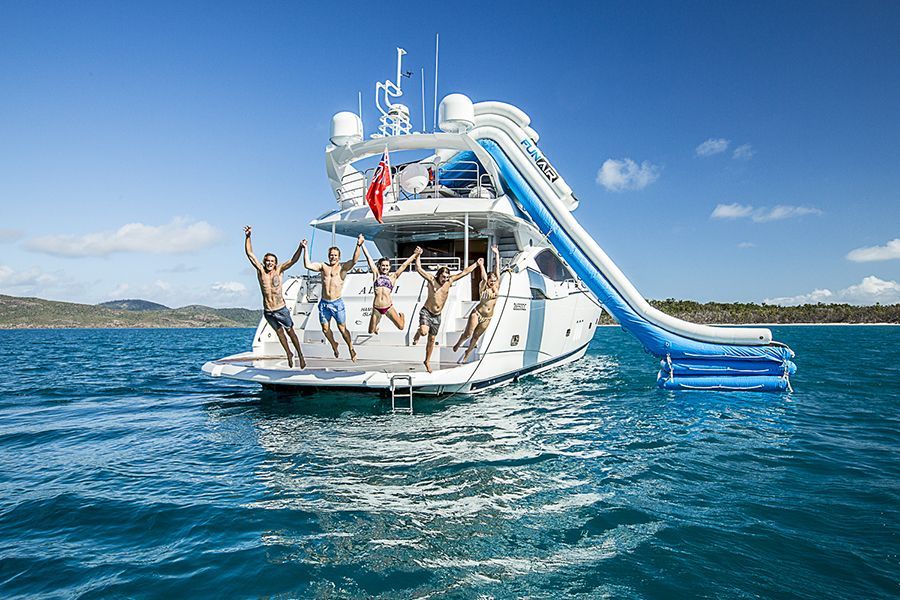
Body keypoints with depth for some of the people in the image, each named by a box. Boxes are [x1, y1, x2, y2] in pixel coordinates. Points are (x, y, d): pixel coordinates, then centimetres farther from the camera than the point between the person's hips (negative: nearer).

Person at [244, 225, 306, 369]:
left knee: (290, 331, 11)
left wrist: (300, 248, -31)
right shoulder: (260, 270, -4)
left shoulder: (279, 270, -6)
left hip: (281, 309, -2)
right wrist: (248, 237, -20)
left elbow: (293, 260, -16)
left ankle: (300, 355, 23)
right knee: (279, 332, 17)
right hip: (268, 312, 2)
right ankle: (288, 354, 35)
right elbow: (249, 253, -9)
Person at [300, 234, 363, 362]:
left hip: (337, 303, -4)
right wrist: (305, 249, -7)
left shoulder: (343, 268, 0)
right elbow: (307, 265, -1)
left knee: (342, 328, 1)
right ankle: (334, 345, 38)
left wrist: (358, 246, -32)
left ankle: (351, 349, 18)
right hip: (324, 303, 4)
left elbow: (354, 260, -18)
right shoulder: (323, 267, 9)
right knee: (325, 328, 13)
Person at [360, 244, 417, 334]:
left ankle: (401, 316, 33)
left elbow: (404, 265, 7)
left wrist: (416, 254, 6)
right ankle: (376, 327, 46)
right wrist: (362, 244, 10)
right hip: (376, 308, 1)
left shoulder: (393, 276, 8)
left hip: (388, 307, -1)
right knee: (371, 331, 7)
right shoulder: (376, 275, 9)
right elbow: (369, 258, 9)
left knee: (401, 327, -3)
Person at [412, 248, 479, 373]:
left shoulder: (449, 281, 0)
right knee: (424, 332, -28)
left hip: (437, 316, 4)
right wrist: (418, 255, -29)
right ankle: (418, 332, 10)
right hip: (426, 312, -4)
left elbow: (464, 272, 5)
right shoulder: (432, 280, -11)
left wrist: (477, 264, 8)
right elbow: (419, 269, -20)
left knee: (432, 339, 12)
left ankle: (427, 361, 30)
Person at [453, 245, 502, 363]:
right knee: (468, 334, -5)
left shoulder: (496, 287, 2)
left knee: (476, 336, 12)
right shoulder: (483, 287, -6)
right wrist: (481, 266, -23)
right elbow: (484, 279, -28)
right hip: (477, 313, -4)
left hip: (487, 318, 4)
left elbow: (497, 269, 0)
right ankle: (458, 344, 25)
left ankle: (467, 354, 28)